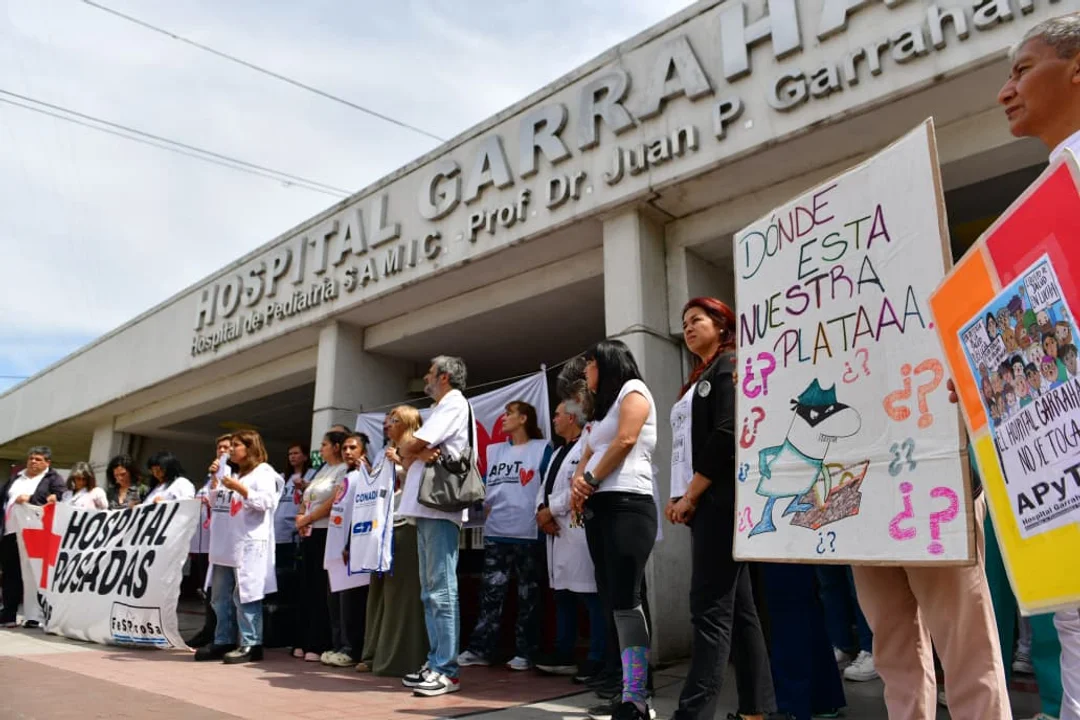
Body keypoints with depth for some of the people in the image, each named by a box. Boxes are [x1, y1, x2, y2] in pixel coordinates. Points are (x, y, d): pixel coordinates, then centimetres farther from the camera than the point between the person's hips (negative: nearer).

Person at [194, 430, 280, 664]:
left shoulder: (263, 472, -2)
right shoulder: (232, 473, 24)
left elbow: (267, 501, -14)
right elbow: (215, 504, 26)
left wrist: (240, 489, -19)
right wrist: (214, 480, 15)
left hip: (249, 544, -9)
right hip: (225, 544, 9)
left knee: (245, 595, -8)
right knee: (221, 597, 11)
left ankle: (251, 645, -4)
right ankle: (223, 642, 19)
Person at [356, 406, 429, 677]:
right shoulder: (387, 454, 22)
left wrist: (401, 462, -17)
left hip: (405, 525, -8)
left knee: (402, 592, -7)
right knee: (380, 591, 8)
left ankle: (400, 658, -3)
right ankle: (377, 654, 14)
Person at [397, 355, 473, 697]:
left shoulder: (453, 404, -5)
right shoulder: (443, 409, 25)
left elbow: (410, 447, -12)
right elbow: (413, 453, 17)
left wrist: (412, 450, 10)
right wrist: (419, 454, -5)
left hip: (439, 507, -10)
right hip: (426, 507, 10)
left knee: (441, 589, -10)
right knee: (430, 590, 11)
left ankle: (446, 670, -7)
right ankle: (435, 662, 16)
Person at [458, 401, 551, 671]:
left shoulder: (542, 448, 3)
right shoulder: (494, 450, 18)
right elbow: (484, 481, 22)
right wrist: (486, 505, 8)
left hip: (529, 534, -4)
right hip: (496, 532, 5)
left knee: (528, 595, 3)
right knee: (490, 592, 4)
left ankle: (524, 652, 10)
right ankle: (480, 649, 10)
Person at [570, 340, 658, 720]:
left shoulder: (633, 389, 2)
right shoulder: (602, 407, 27)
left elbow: (626, 440, -12)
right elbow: (588, 454, 20)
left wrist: (591, 481, -5)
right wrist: (578, 482, -2)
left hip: (627, 504, -9)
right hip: (598, 507, 9)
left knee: (626, 600, -13)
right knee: (615, 601, 4)